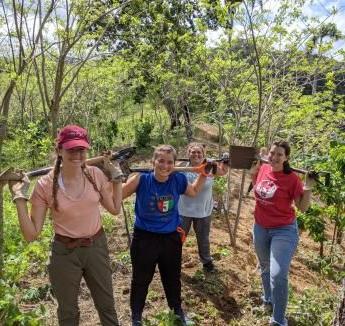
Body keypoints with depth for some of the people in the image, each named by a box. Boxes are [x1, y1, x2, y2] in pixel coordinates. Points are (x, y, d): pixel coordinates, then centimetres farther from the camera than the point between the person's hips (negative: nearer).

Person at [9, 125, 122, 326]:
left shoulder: (95, 174, -9)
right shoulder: (45, 185, -16)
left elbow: (115, 209, 3)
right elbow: (31, 234, -12)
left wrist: (117, 177, -3)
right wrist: (20, 198, -19)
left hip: (97, 247, 2)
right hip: (65, 253, -2)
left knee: (107, 306, 20)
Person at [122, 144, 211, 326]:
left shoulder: (178, 180, -9)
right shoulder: (141, 180, -18)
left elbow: (194, 192, 12)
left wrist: (204, 174, 3)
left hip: (171, 237, 3)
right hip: (145, 238, -2)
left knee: (173, 278, 23)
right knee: (140, 280, 14)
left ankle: (177, 310, 50)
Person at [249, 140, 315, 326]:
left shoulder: (292, 178, -18)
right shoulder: (263, 169, -5)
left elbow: (303, 207, -14)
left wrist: (308, 189, -27)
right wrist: (253, 171, 2)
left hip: (284, 231, -5)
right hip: (260, 228, 5)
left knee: (278, 275, -10)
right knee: (265, 268, 24)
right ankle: (268, 299, 51)